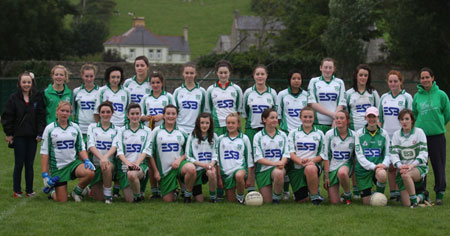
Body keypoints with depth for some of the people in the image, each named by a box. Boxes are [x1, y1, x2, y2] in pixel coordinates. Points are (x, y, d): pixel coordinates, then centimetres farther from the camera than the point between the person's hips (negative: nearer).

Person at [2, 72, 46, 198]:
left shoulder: (37, 98, 4)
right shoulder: (13, 98, -1)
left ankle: (29, 190, 16)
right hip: (19, 136, -2)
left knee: (30, 164, 7)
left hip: (32, 136, 2)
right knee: (19, 164, 1)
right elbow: (7, 117, 1)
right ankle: (17, 191, 10)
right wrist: (9, 133, -4)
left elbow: (41, 116, 3)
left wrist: (40, 133, -3)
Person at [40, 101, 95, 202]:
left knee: (90, 173, -30)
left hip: (73, 163, 2)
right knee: (62, 201, -5)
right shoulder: (49, 129, -1)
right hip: (57, 167, -2)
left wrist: (87, 160, -10)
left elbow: (81, 148, 11)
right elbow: (44, 153, -2)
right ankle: (53, 193, 33)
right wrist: (45, 175, -8)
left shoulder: (75, 127, 6)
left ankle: (76, 191, 0)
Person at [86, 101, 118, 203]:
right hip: (95, 163, 1)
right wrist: (101, 157, -24)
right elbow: (91, 145, -5)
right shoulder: (92, 127, 8)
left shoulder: (116, 130, 8)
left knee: (106, 166, -39)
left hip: (110, 162, -1)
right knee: (98, 198, -4)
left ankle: (108, 193, -21)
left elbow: (115, 146, -7)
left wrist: (106, 157, -28)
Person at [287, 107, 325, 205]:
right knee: (302, 200, -6)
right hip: (296, 168, 1)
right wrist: (300, 161, -19)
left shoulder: (319, 133, 12)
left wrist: (312, 160, -14)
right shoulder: (293, 133, 11)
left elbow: (322, 154, 7)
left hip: (313, 165, -1)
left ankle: (315, 196, -22)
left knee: (310, 169, -41)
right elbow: (291, 153, 1)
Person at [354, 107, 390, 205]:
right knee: (366, 202, -1)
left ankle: (379, 194, -8)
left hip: (378, 167, 0)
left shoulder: (384, 134, 5)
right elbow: (359, 155, -6)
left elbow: (387, 154, 7)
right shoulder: (359, 133, 0)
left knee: (382, 175, -38)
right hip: (363, 169, 0)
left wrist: (384, 164, -16)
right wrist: (373, 166, -19)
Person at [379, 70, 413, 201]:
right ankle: (393, 192, 11)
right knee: (390, 166, 5)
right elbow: (379, 118, 17)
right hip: (387, 136, 4)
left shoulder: (406, 97, 0)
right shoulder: (384, 98, 12)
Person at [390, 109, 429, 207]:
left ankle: (415, 199, -20)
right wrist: (399, 165, -22)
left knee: (406, 175, -39)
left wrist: (412, 165, -23)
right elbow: (393, 154, -1)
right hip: (402, 169, 3)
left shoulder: (419, 132, -1)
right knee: (406, 204, -8)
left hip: (419, 167, -3)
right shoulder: (396, 135, 7)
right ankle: (419, 197, 26)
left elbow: (424, 153, -7)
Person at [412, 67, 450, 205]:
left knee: (438, 165, 0)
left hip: (437, 135, -2)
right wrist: (423, 125, 12)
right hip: (420, 135, 2)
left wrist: (438, 125, 11)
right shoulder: (417, 96, 5)